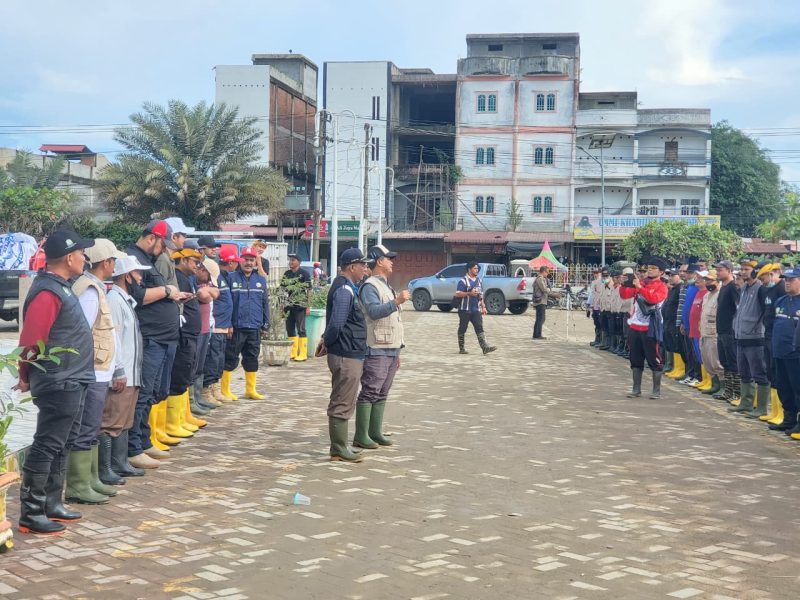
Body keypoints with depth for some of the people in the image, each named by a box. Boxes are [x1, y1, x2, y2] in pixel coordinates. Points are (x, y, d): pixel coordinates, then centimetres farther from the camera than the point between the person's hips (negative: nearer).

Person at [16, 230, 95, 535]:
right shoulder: (47, 292, -19)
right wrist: (27, 378, -6)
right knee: (46, 447, -4)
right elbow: (30, 341, -20)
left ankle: (52, 504, 26)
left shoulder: (60, 287, 13)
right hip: (59, 385, -10)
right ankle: (31, 514, 2)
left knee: (61, 446, 16)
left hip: (72, 383, 10)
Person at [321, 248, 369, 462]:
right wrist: (328, 341, -11)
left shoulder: (345, 287, 15)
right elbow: (336, 323, -26)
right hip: (347, 356, -11)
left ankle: (340, 447, 23)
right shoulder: (344, 290, -19)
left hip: (349, 356, 11)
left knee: (342, 404, 16)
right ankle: (339, 449, 1)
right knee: (342, 404, -4)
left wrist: (327, 341, 15)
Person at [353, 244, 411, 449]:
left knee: (381, 394, 11)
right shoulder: (370, 286, -8)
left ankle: (375, 432, 16)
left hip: (390, 349, 9)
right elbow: (374, 311, -26)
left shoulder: (386, 287, 22)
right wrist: (396, 302, -33)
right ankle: (361, 436, -6)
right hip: (376, 350, -9)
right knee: (369, 393, -8)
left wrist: (397, 352, 24)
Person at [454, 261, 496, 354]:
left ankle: (485, 347, -15)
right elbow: (457, 294, -13)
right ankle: (462, 348, 13)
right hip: (465, 309, -5)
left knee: (479, 328, -6)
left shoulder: (478, 281, 16)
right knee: (462, 329, 4)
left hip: (476, 310, 5)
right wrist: (469, 293, -21)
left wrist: (483, 307, 16)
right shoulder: (463, 280, -6)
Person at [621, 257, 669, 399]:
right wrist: (624, 284, -11)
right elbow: (625, 295, 6)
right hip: (635, 326, 6)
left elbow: (653, 298, -24)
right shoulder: (640, 282, 10)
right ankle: (636, 389, 18)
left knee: (653, 359, -1)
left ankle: (656, 390, 6)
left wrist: (639, 286, -28)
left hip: (650, 328, -5)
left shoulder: (662, 286, -5)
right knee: (635, 359, 10)